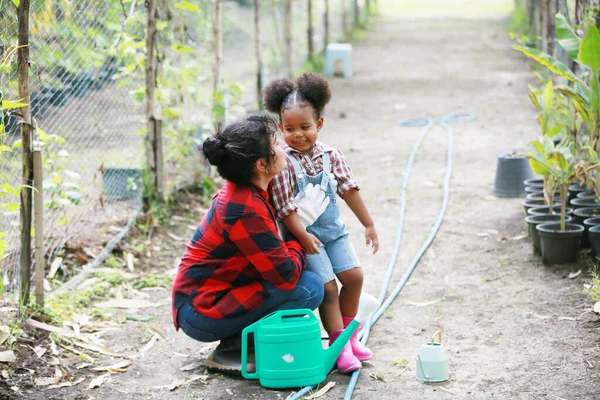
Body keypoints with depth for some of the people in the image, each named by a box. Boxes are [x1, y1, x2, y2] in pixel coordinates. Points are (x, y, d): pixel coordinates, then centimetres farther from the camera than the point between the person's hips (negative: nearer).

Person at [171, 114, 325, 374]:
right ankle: (232, 348, -9)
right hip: (203, 314, -10)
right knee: (310, 287, -17)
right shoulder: (246, 211, -26)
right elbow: (286, 274, -21)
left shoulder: (238, 191, 4)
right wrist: (298, 246, -2)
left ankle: (237, 340, 4)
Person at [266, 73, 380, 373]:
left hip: (333, 230, 5)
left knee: (353, 276, 4)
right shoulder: (282, 162, -17)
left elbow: (349, 190, 4)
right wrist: (302, 236, -22)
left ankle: (348, 333, 21)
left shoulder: (330, 155, -2)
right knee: (327, 286, -9)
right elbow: (284, 206, -17)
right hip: (304, 234, -5)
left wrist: (368, 224, 6)